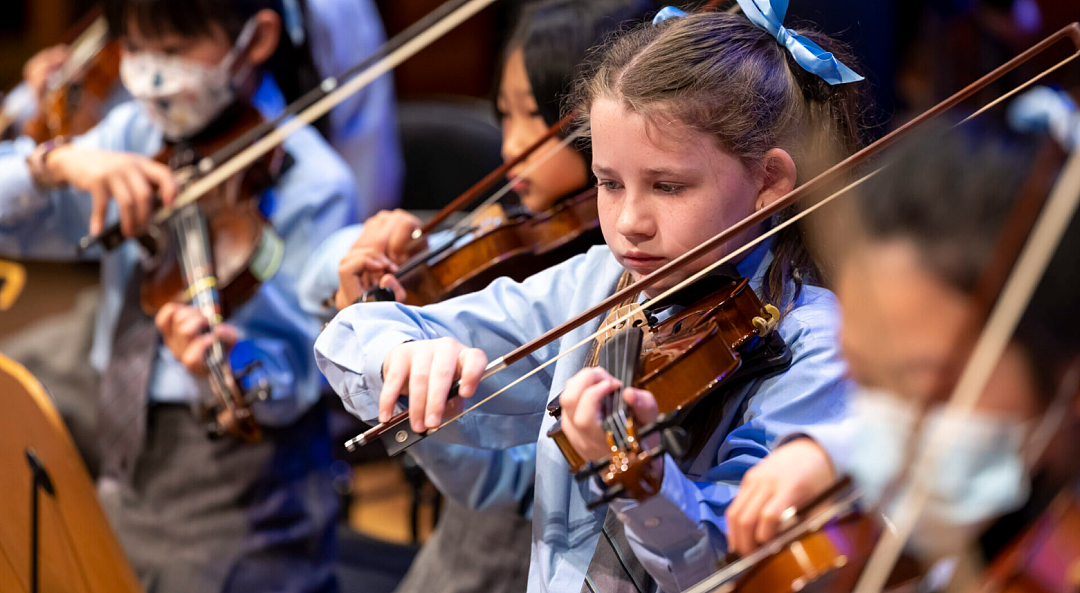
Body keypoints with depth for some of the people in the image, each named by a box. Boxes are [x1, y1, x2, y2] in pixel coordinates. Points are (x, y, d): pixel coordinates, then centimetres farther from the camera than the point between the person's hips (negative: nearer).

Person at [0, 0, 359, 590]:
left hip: (238, 493, -6)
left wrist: (233, 366, -42)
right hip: (126, 466, 6)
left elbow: (289, 380, -20)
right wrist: (57, 161, -19)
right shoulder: (133, 134, 5)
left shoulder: (312, 185, -13)